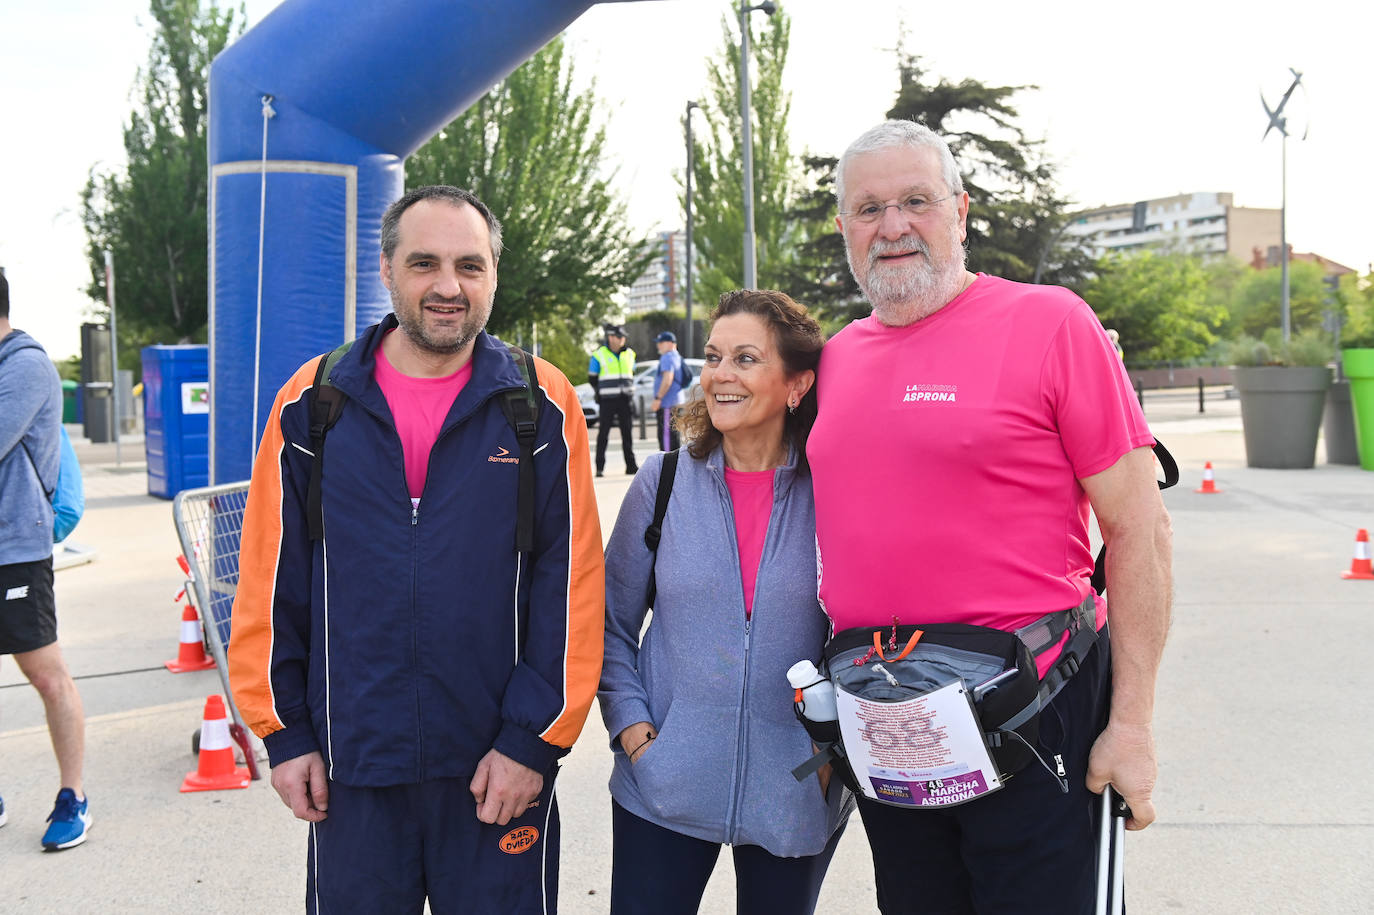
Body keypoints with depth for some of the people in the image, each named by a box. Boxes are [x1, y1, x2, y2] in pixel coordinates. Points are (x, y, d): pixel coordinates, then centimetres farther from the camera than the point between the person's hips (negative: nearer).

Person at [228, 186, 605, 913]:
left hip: (496, 770, -1)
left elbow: (571, 584, -5)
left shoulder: (542, 406, -4)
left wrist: (534, 740, -8)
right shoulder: (313, 402, 1)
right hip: (350, 768, 1)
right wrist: (284, 734, 2)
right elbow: (270, 581, 4)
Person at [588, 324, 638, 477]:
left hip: (625, 399, 4)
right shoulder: (599, 355, -3)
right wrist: (600, 392, 3)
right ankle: (599, 467, 0)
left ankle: (631, 465, 12)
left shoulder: (629, 354, 10)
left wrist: (629, 389, 11)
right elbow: (592, 377, 4)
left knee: (627, 432, 7)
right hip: (607, 400, -4)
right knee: (604, 432, -4)